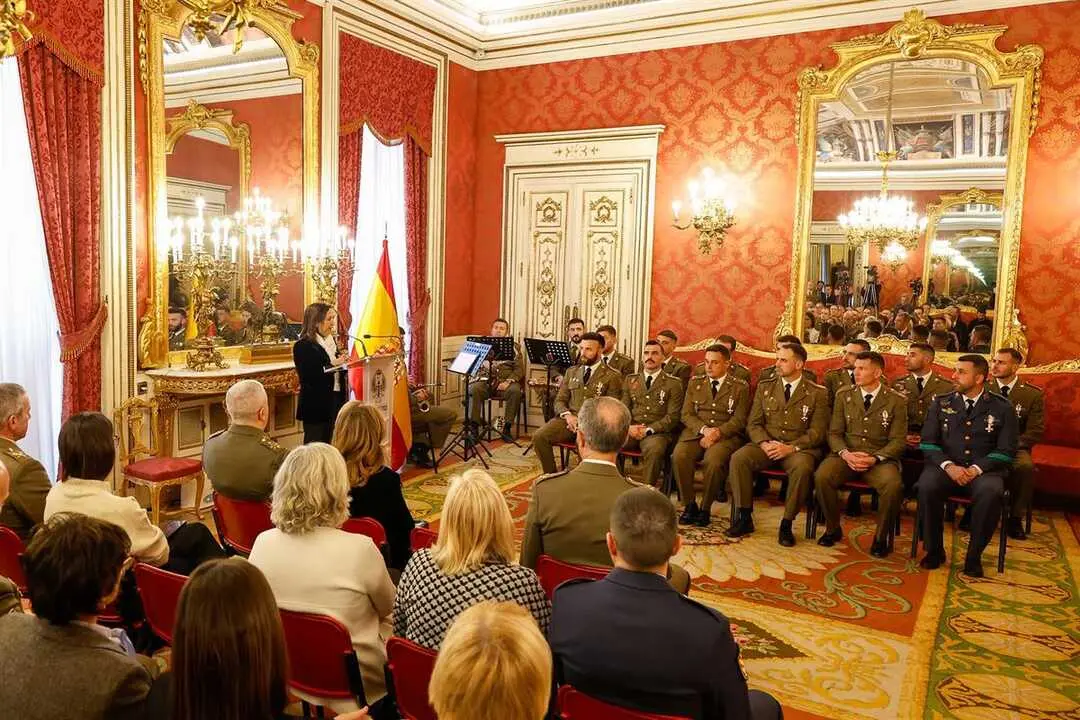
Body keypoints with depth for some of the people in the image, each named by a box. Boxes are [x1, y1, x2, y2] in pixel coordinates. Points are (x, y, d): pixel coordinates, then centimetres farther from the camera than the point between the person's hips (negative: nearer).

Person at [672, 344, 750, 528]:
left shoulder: (740, 387, 8)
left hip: (726, 435, -3)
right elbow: (686, 414, 8)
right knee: (679, 455, -29)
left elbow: (739, 419, 0)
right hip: (696, 431, 3)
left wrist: (717, 432, -16)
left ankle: (705, 508, -15)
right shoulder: (695, 383, 17)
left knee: (714, 460, -35)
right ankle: (690, 504, -11)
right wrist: (704, 429, -11)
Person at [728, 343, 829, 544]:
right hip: (766, 445, 3)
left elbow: (817, 432, -3)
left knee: (802, 467, -36)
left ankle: (786, 524, -19)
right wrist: (764, 443, -12)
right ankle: (744, 518, -15)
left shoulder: (817, 393, 3)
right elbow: (753, 424, 9)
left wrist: (791, 447, -18)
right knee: (738, 458, -26)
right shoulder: (764, 388, 13)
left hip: (798, 448, -3)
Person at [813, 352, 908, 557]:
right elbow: (834, 433, 8)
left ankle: (881, 537, -8)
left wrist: (875, 458, -19)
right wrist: (845, 454, -13)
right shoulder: (844, 395, 9)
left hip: (880, 458, -2)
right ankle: (833, 529, -3)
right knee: (821, 476, -28)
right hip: (846, 455, 2)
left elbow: (897, 441, -1)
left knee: (893, 485, -34)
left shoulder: (896, 401, 1)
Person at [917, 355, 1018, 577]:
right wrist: (948, 466, -13)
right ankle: (934, 550, -12)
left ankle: (974, 556, -16)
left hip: (983, 469, -1)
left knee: (991, 492, -35)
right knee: (927, 486, -32)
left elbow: (1006, 450, 0)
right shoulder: (941, 403, 10)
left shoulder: (1001, 408, 5)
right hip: (946, 466, 1)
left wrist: (977, 469, -15)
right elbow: (928, 442, 5)